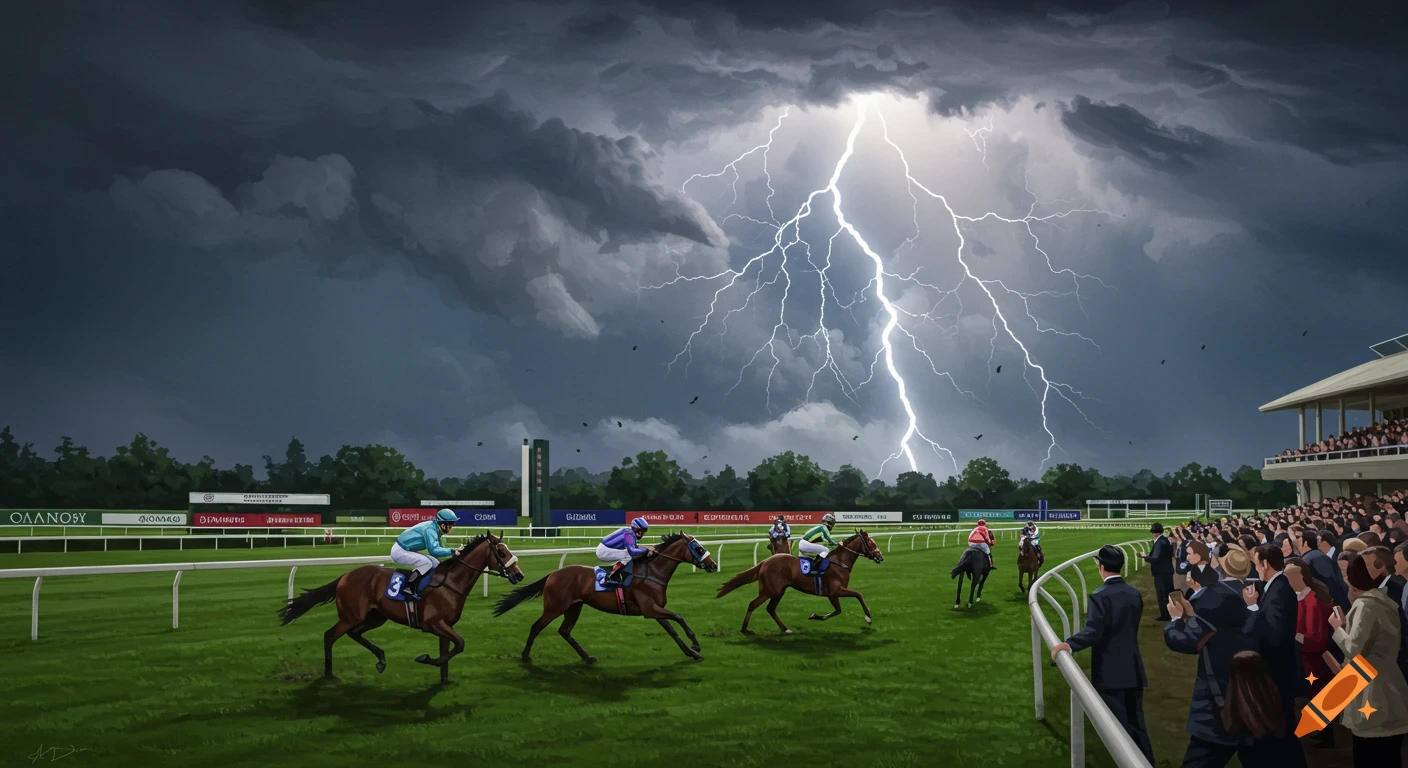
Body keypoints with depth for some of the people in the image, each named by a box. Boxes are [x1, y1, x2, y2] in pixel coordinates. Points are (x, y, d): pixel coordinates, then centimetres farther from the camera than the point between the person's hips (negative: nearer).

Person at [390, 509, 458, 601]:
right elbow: (433, 550, -36)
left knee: (435, 564, 8)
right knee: (427, 563, -25)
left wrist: (456, 551, 2)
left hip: (407, 550, 10)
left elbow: (438, 548, 11)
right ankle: (409, 588, -18)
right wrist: (452, 551, -34)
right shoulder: (430, 530, -25)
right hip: (400, 552, -10)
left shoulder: (435, 528, 3)